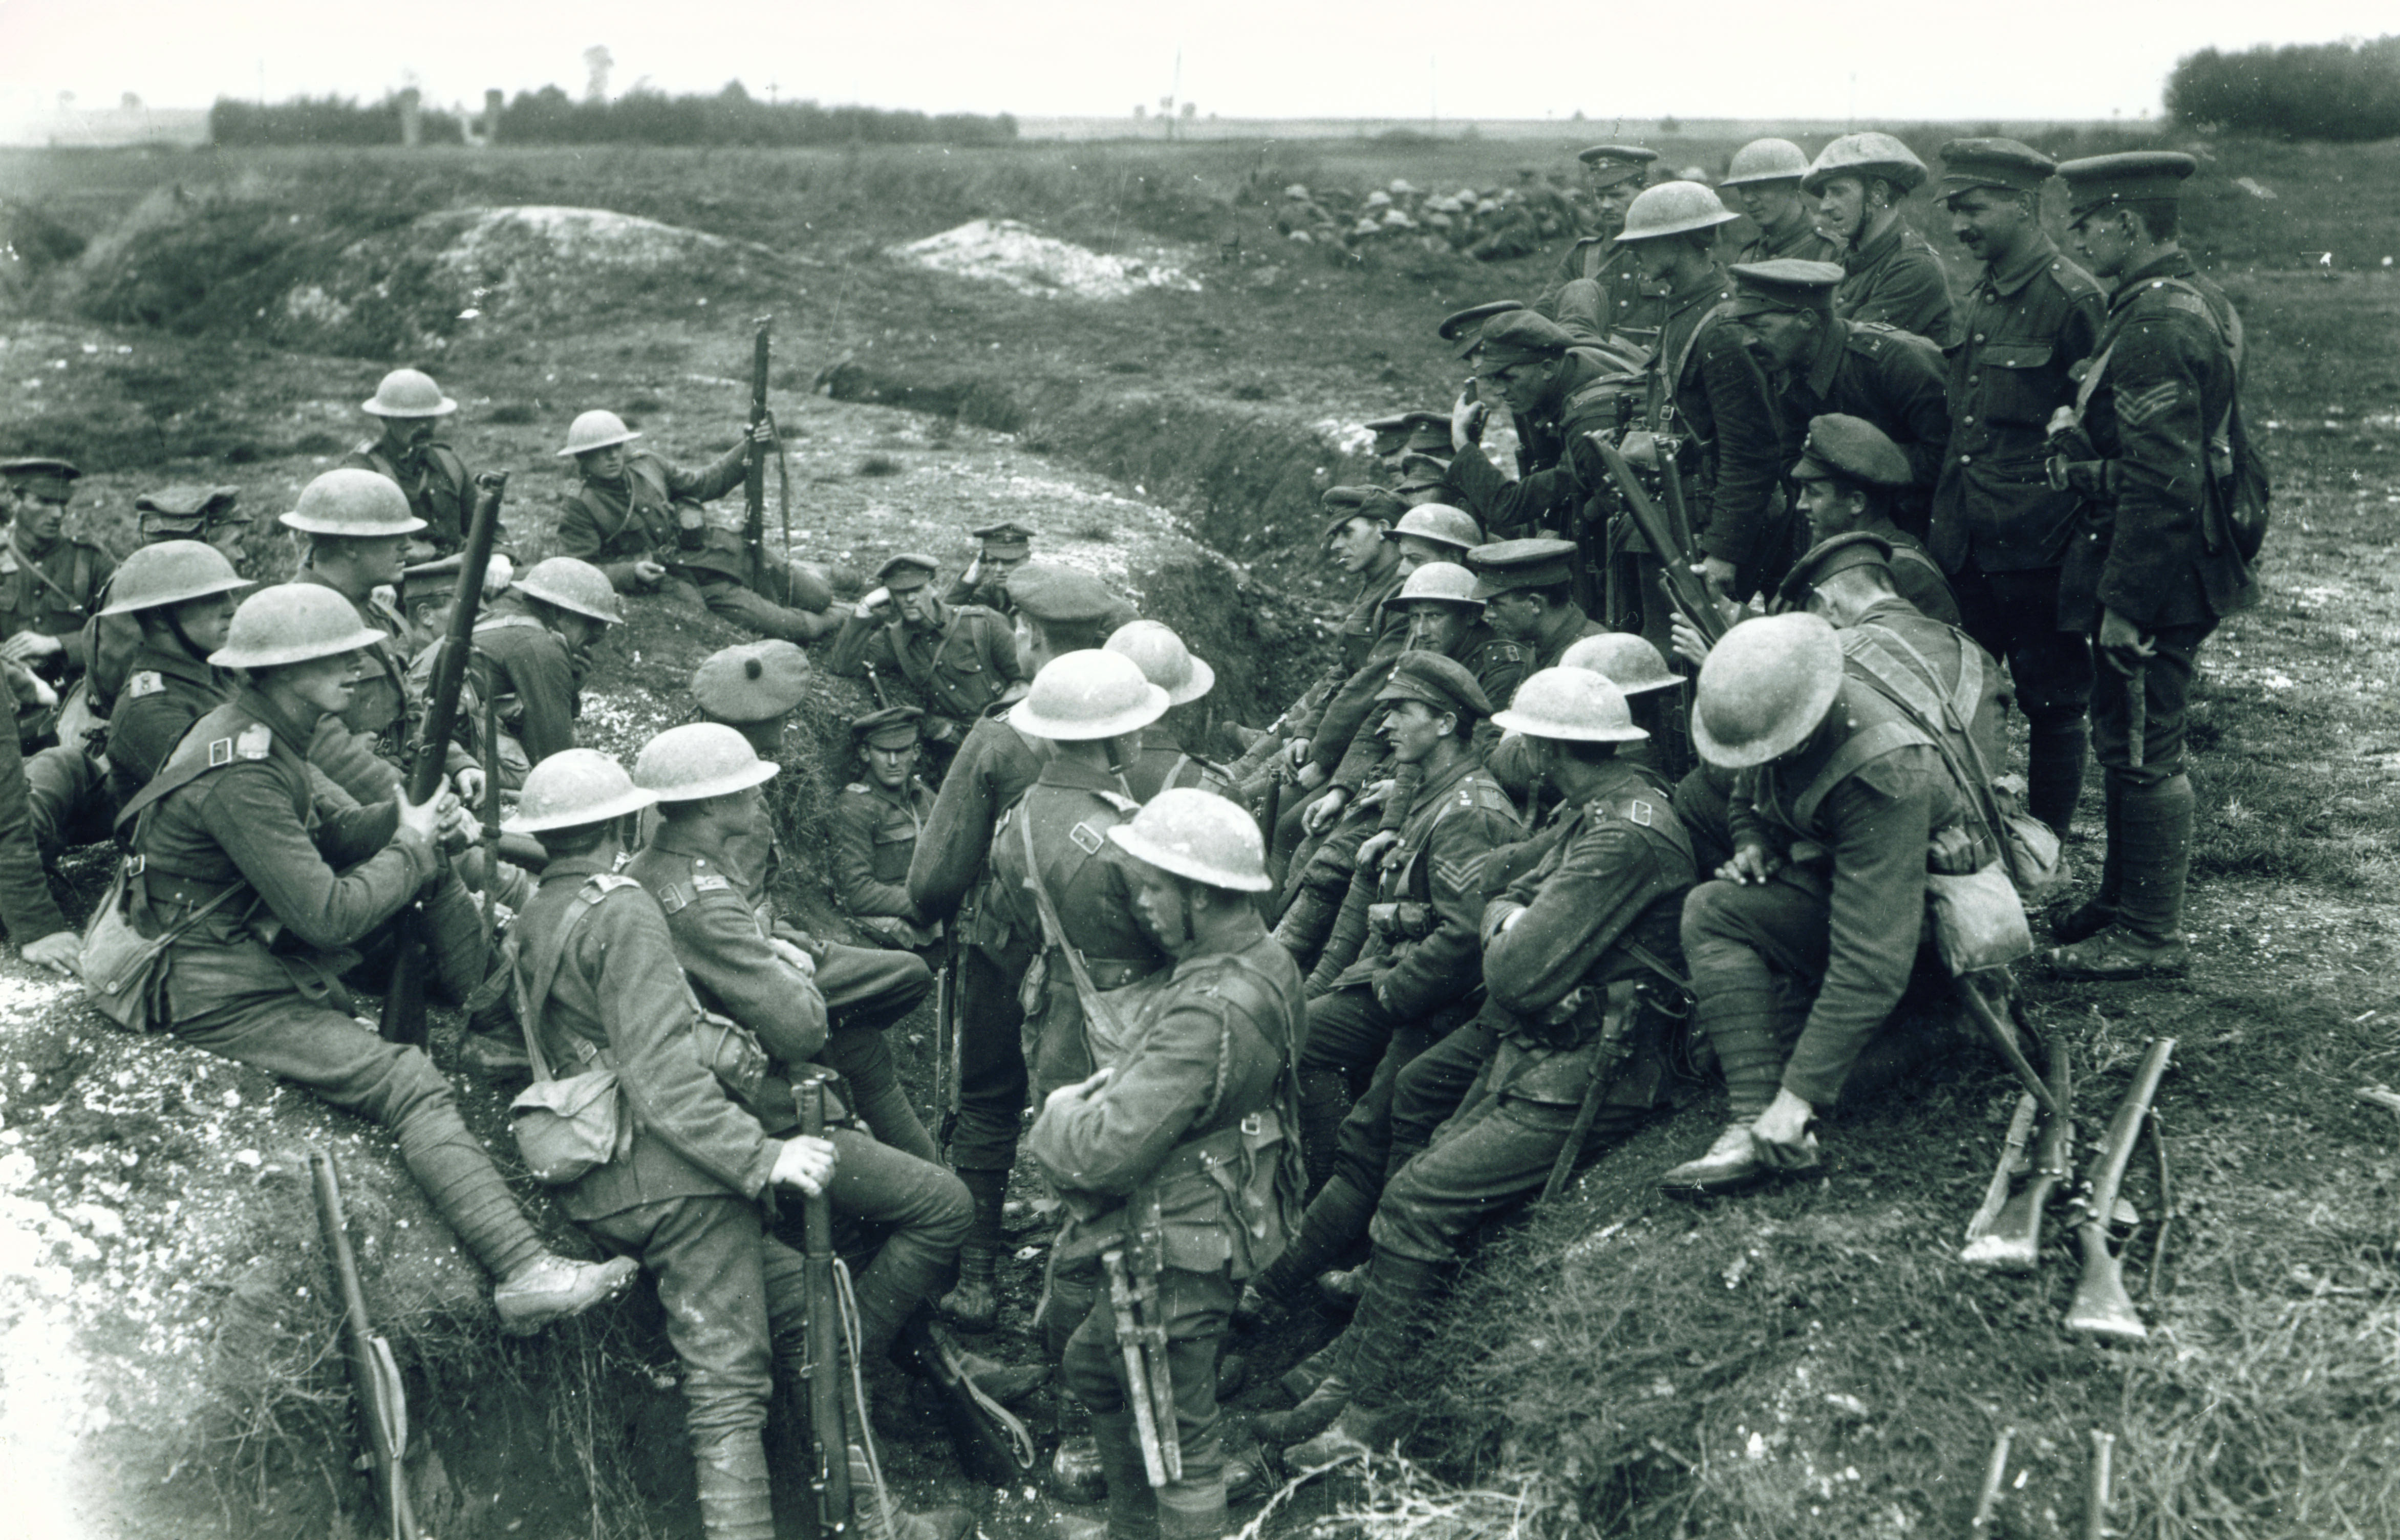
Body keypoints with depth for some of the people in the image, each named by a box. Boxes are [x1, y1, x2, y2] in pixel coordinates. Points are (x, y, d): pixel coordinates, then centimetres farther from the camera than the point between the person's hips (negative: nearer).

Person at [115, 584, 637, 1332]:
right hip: (225, 1000, -11)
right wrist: (413, 847, -12)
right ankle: (524, 1271, -32)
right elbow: (329, 914, -27)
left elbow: (318, 835, 15)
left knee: (442, 881, 8)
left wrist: (404, 818, -5)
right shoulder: (239, 774, -26)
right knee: (408, 1082, -25)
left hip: (274, 955, 11)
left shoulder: (257, 736, 6)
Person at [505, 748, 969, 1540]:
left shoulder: (533, 922, 14)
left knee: (802, 1303, 13)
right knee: (729, 1386, -6)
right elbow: (662, 1077, -22)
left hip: (604, 1189, 9)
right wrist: (761, 1156, -25)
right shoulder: (623, 912, -13)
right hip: (674, 1179, -9)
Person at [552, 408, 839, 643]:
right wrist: (632, 573, -26)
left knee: (817, 595, 1)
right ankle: (819, 624, 11)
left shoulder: (645, 466, 8)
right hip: (684, 578, -6)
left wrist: (749, 451, 5)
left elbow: (703, 484, 16)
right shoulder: (581, 507, -7)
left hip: (717, 549, 6)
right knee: (788, 626, -20)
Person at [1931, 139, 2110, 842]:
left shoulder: (2075, 301, -12)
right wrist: (1944, 520, 14)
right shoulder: (1979, 300, 12)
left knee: (2053, 704, 6)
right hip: (1966, 544, 7)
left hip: (2038, 547, -7)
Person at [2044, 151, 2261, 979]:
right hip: (2188, 564, 10)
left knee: (2142, 750, -1)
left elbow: (2160, 482, -25)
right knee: (2128, 742, 19)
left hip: (2154, 571, -10)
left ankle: (2150, 934, 9)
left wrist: (2126, 602, -22)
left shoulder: (2157, 325, -22)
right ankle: (2126, 900, 31)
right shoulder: (2193, 299, 12)